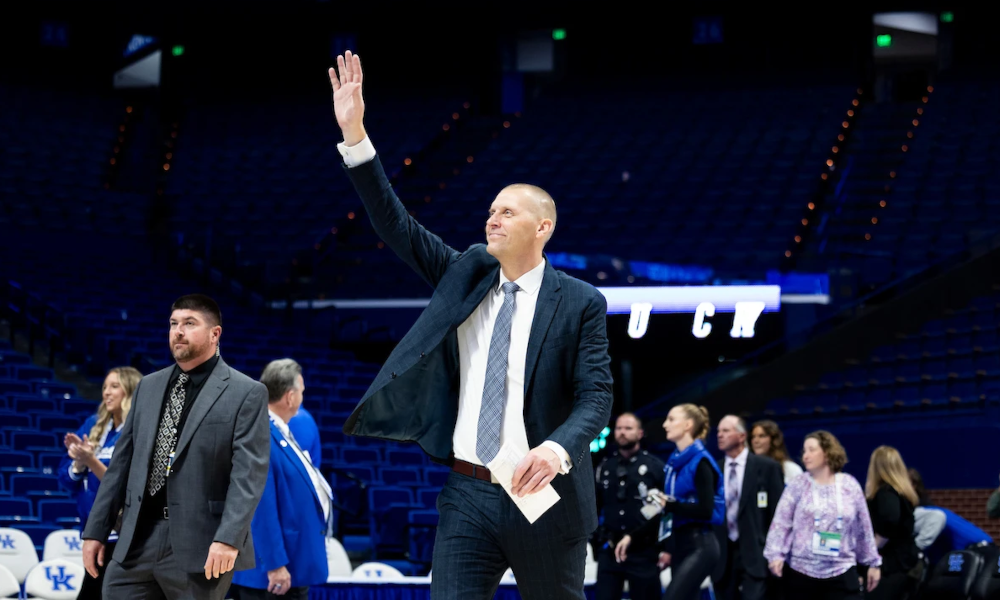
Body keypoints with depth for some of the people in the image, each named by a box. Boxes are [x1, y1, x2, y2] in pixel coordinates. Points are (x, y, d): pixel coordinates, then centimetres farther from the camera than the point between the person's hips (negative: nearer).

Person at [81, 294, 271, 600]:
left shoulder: (247, 394, -3)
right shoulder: (148, 387, 16)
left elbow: (249, 474, -11)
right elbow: (122, 462, 16)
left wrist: (228, 538, -22)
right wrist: (96, 530, 11)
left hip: (200, 543, -5)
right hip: (138, 539, 5)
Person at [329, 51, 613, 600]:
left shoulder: (581, 303, -3)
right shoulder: (466, 275, 9)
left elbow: (596, 396, -9)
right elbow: (395, 224, 3)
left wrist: (558, 449, -30)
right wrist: (354, 135, -5)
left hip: (542, 495, -3)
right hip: (468, 494, 3)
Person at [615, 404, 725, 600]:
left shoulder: (700, 462, -10)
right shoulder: (675, 462, 14)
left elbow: (706, 510, -19)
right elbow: (667, 512, 20)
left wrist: (669, 505, -12)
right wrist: (632, 536, 16)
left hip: (699, 547, -9)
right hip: (679, 546, 9)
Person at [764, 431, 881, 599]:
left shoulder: (850, 485, 4)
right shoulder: (798, 485, 1)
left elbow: (863, 527, 9)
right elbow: (781, 522, -4)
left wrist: (873, 562, 11)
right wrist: (776, 554, -17)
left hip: (841, 572, 0)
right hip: (801, 570, 0)